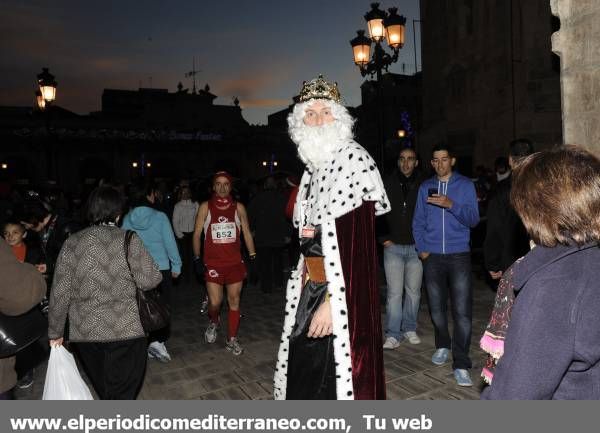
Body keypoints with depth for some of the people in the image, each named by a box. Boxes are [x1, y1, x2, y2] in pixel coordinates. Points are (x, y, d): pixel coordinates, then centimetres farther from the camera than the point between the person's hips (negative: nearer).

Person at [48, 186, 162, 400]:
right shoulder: (128, 240, -11)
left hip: (84, 333, 4)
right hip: (124, 332, -4)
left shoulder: (72, 243, -1)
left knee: (104, 391, 24)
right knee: (122, 394, 7)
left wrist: (55, 332, 10)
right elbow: (150, 279, -11)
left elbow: (59, 293, 0)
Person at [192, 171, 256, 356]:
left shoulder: (238, 207, 4)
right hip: (212, 263, -1)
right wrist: (197, 259, -3)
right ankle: (213, 322, 30)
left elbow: (247, 233, 9)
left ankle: (232, 340, 19)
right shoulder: (205, 207, 1)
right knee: (215, 302, -5)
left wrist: (253, 257, 4)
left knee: (234, 302, 5)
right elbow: (197, 234, 4)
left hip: (235, 262, 1)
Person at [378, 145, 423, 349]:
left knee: (413, 291, 10)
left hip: (416, 247, 1)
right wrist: (383, 238, -1)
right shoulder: (388, 184, 0)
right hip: (393, 246, -1)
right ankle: (393, 334, 9)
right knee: (394, 292, -1)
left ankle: (410, 329, 27)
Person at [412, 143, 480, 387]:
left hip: (459, 256, -2)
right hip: (432, 257, 3)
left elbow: (473, 219, -5)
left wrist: (451, 205, -20)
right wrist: (422, 248, -1)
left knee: (462, 311, -7)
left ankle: (461, 364, 0)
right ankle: (443, 346, 34)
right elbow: (418, 222, 11)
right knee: (437, 308, 12)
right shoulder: (425, 187, 10)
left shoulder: (465, 185, 3)